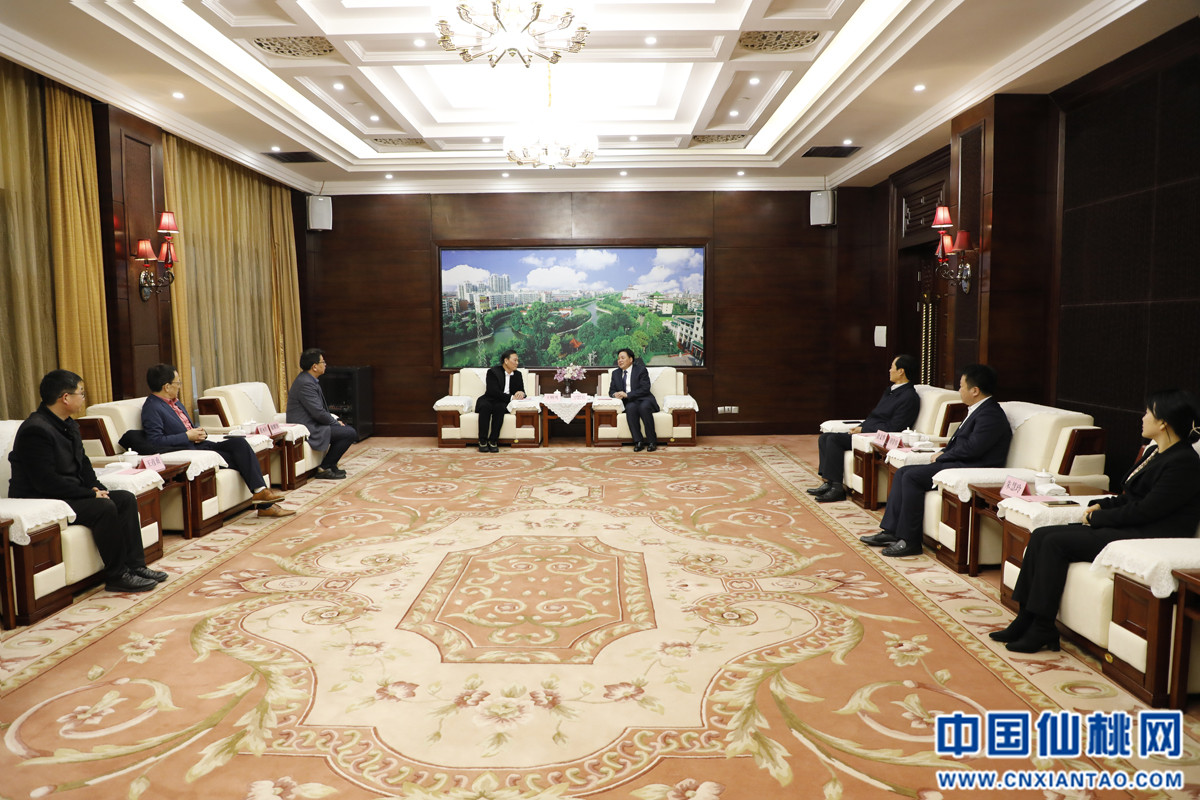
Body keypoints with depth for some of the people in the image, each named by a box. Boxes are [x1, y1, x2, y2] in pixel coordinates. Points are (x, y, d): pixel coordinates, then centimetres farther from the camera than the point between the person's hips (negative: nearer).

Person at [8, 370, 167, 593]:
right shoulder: (36, 430, -21)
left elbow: (82, 463, 18)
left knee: (126, 498, -3)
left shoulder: (68, 425, 10)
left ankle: (135, 565, -4)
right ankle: (117, 576, -17)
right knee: (104, 507, -27)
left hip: (68, 494, 10)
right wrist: (90, 493, -20)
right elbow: (46, 482, -26)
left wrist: (95, 488, -1)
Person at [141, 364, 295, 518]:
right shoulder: (152, 408, -11)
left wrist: (199, 432, 4)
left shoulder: (174, 402, 19)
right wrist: (188, 436, -17)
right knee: (240, 458, -19)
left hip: (199, 444, 8)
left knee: (239, 442, -15)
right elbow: (155, 442, -21)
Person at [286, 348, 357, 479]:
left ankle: (330, 465, 18)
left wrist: (335, 420, 6)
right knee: (350, 433, -14)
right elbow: (319, 413, -22)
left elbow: (320, 409, 18)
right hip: (307, 430, -11)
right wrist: (336, 422, -7)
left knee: (347, 428, 14)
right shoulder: (305, 383, -21)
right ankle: (324, 468, -6)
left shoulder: (307, 380, 12)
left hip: (311, 424, 11)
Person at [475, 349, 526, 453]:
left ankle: (493, 441, -32)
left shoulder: (517, 374, 14)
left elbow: (522, 391, 12)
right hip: (489, 400, -2)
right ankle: (483, 441, -32)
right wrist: (511, 397, -23)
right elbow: (493, 392, -15)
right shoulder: (493, 372, -4)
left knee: (499, 407, -35)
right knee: (485, 406, -38)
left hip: (503, 403, 3)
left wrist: (521, 393, -15)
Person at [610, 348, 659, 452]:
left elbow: (645, 389, -10)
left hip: (644, 400, -3)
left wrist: (627, 395, -18)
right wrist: (615, 394, -9)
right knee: (631, 407, -34)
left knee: (644, 407, -38)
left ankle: (652, 441, -29)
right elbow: (611, 390, 17)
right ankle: (638, 441, -34)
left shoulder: (641, 370, 1)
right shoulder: (616, 373, 17)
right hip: (629, 402, 3)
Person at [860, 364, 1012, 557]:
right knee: (903, 472, 3)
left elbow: (972, 448, -22)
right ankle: (891, 531, 0)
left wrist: (942, 456, -9)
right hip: (959, 464, 11)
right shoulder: (977, 410, 19)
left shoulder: (990, 414, -15)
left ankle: (909, 540, -17)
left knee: (912, 476, -22)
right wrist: (943, 453, 3)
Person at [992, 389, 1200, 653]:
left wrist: (1097, 518, -9)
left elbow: (1143, 510, -19)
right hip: (1127, 528, 10)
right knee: (1040, 536, -6)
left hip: (1147, 538, -10)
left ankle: (1042, 629, -13)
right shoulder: (1155, 452, 17)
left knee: (1056, 542, -21)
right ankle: (1026, 619, -6)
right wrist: (1101, 505, 4)